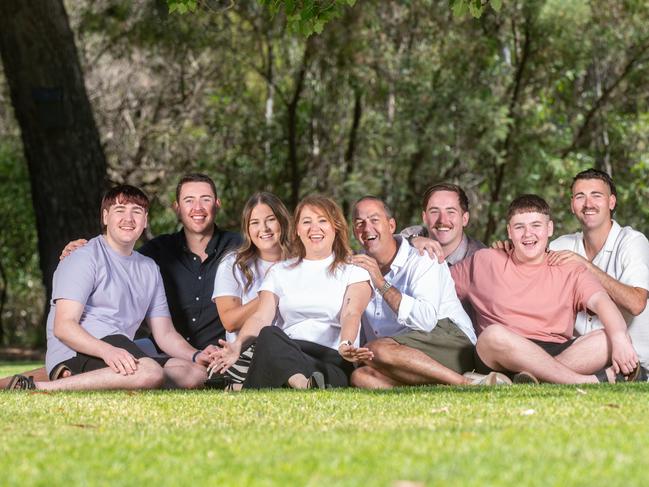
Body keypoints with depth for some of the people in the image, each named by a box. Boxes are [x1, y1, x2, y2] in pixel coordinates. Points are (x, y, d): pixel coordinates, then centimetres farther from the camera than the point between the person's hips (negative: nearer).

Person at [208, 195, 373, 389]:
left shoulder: (353, 272, 16)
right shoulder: (280, 272, 24)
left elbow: (351, 315, -3)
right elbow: (261, 317, 8)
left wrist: (346, 345, -28)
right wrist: (238, 345, -15)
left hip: (333, 361, -2)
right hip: (286, 354, 2)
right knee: (269, 335, -36)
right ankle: (306, 384, -55)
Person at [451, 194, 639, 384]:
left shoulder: (569, 270, 13)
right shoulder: (485, 262, 15)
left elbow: (601, 301, -4)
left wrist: (620, 339, -23)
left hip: (559, 352, 1)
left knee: (608, 339, -23)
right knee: (493, 334, -36)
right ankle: (594, 381, -37)